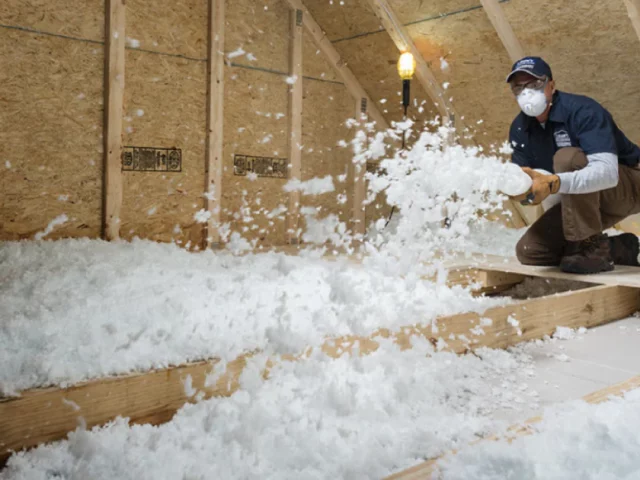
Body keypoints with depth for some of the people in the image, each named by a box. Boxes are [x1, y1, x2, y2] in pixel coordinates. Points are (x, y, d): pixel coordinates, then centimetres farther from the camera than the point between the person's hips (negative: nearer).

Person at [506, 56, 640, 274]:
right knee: (528, 252, -6)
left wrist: (554, 183, -55)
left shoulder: (583, 110, -25)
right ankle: (615, 248, 6)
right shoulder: (519, 129, -5)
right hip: (584, 200, 7)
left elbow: (607, 172, -39)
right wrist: (521, 190, -33)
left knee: (567, 157, -34)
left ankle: (590, 247, -23)